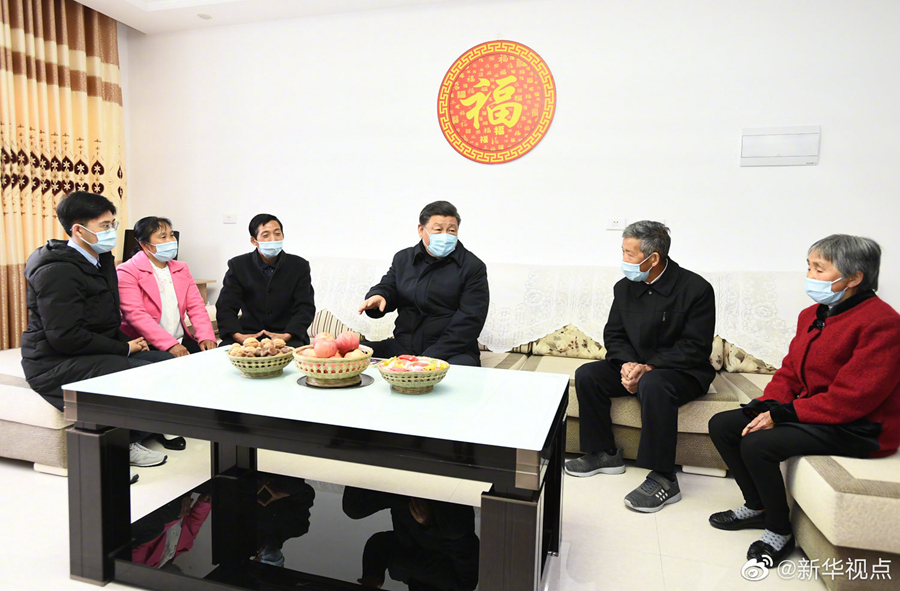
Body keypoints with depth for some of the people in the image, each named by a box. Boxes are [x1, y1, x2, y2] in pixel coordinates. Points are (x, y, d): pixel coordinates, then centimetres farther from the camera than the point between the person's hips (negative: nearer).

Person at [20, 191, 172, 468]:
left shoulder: (102, 260, 11)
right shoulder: (58, 271, -19)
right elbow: (65, 337, -25)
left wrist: (127, 342, -1)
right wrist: (124, 348, -19)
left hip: (99, 351, 9)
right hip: (57, 365, -9)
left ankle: (147, 428, 12)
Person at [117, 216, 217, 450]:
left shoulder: (181, 269, 18)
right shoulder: (127, 272, -4)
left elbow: (195, 306, 7)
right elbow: (136, 315, -16)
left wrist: (206, 336, -11)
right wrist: (169, 345, -26)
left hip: (181, 340, 6)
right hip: (148, 345, -6)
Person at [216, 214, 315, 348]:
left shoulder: (299, 266, 4)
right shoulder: (238, 266, 6)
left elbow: (305, 307, -2)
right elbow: (226, 307, 0)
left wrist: (286, 335, -19)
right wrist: (237, 335, -20)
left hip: (287, 334, -1)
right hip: (249, 334, 1)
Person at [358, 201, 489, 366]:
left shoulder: (473, 267, 0)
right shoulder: (403, 258, 16)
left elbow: (469, 320, -8)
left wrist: (431, 356, -17)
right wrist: (378, 296, -12)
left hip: (452, 352, -3)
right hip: (403, 346, 3)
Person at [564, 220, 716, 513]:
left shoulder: (696, 289, -14)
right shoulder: (625, 287, 3)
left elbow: (695, 348, -17)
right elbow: (613, 335, 6)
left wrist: (648, 367, -26)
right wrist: (628, 363, -16)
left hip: (684, 372, -6)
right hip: (635, 365, 6)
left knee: (653, 384, -38)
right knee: (587, 375, -14)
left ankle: (663, 480, -28)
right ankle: (604, 454, 1)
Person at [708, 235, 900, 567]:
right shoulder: (812, 315, 9)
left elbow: (850, 398, -24)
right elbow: (789, 373, 9)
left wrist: (782, 414, -22)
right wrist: (767, 408, -9)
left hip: (859, 428, -9)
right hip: (811, 411, 9)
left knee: (757, 444, -27)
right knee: (721, 425, -1)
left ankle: (780, 533, -4)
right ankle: (758, 507, 16)